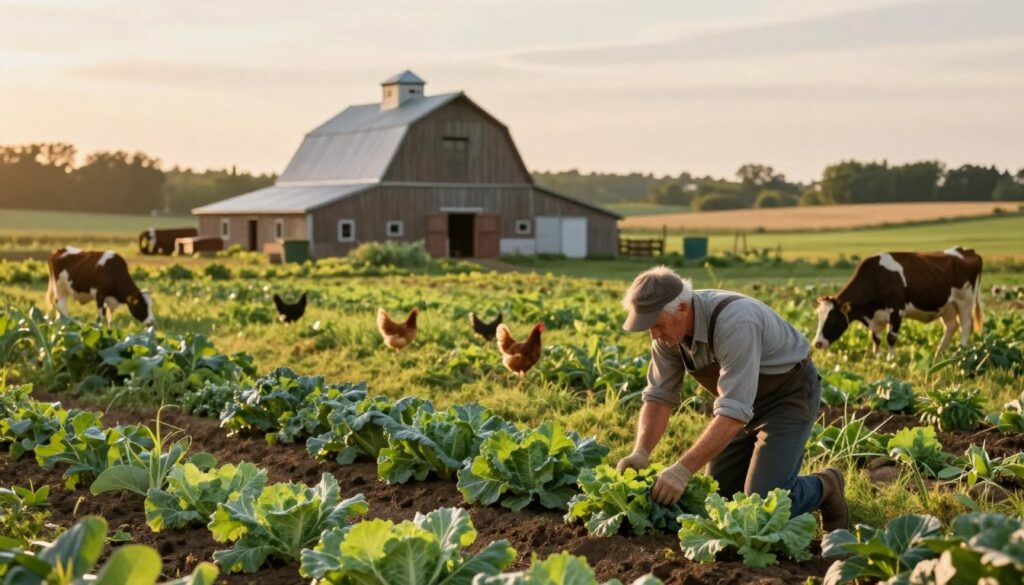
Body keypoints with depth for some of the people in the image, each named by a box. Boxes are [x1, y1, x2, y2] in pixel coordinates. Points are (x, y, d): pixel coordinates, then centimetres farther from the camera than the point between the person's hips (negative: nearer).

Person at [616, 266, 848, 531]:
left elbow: (734, 412, -39)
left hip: (789, 394, -7)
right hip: (745, 399, 8)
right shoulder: (669, 327, -14)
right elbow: (660, 397, -6)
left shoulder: (734, 324, -37)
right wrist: (640, 452, -22)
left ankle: (824, 488, 9)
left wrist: (683, 469, -42)